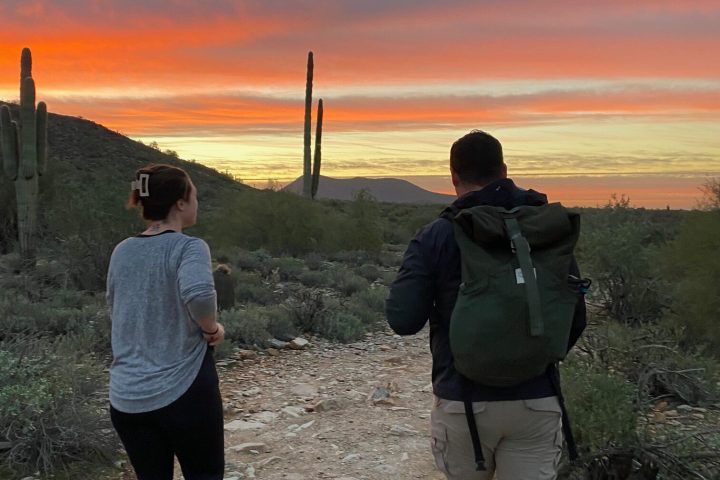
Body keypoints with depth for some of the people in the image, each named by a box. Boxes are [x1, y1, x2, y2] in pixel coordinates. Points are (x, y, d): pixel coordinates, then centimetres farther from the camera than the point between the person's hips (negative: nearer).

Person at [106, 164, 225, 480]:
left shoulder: (122, 251, 6)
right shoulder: (188, 248, -13)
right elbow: (198, 293, -33)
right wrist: (212, 329, -14)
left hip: (126, 398, 5)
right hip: (183, 393, -5)